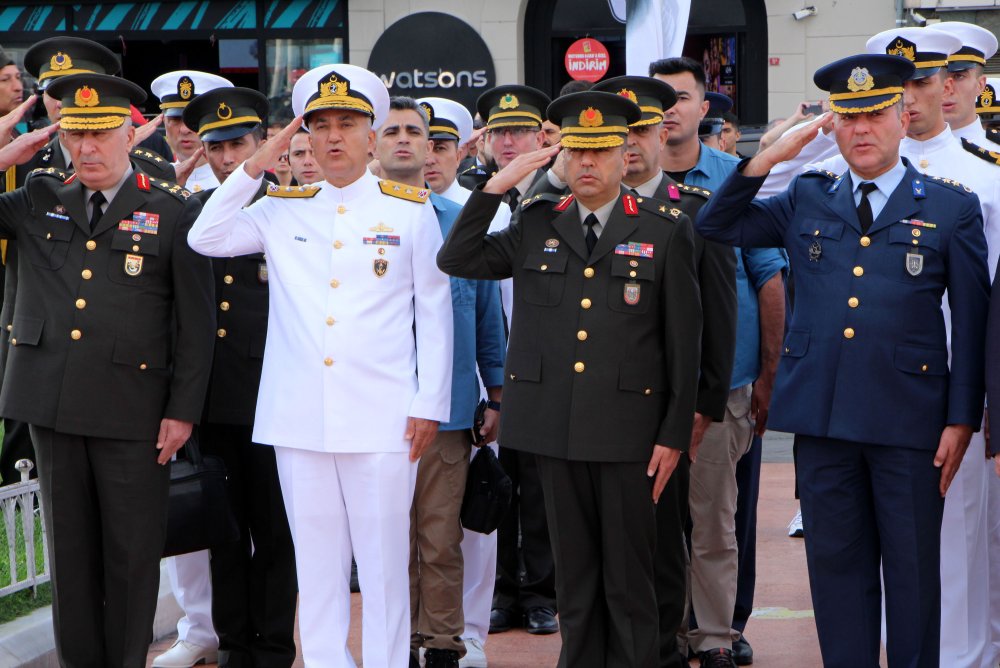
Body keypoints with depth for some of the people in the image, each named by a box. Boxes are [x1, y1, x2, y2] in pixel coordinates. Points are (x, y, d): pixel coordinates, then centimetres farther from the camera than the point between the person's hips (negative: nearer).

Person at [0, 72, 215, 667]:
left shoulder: (173, 211, -1)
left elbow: (196, 322, -2)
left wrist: (183, 411, -6)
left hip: (133, 411, -3)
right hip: (52, 400, 3)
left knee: (132, 551, 4)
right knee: (70, 545, 11)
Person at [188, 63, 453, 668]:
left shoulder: (410, 210, 5)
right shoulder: (283, 210, 11)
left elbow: (435, 311, 5)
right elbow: (205, 239, 3)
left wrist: (430, 404, 0)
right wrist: (255, 168, -2)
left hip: (381, 420, -2)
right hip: (300, 419, 2)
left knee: (385, 561, -1)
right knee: (316, 559, 7)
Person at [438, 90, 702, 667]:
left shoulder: (665, 230, 0)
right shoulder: (538, 224, 10)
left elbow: (685, 340, 0)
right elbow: (456, 261, 6)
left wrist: (675, 435, -5)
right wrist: (497, 185, -3)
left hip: (628, 434, -3)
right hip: (555, 427, 3)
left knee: (629, 581, 2)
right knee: (574, 576, 11)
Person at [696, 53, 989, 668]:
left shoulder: (952, 207, 3)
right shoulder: (805, 201, 11)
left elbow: (973, 321, 1)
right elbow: (716, 227, 12)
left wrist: (962, 418, -5)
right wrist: (769, 158, 1)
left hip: (909, 416, -3)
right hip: (822, 414, 3)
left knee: (913, 567, 4)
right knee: (835, 562, 9)